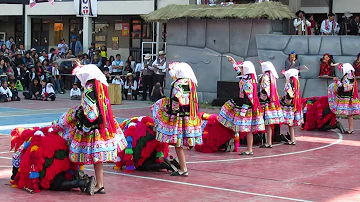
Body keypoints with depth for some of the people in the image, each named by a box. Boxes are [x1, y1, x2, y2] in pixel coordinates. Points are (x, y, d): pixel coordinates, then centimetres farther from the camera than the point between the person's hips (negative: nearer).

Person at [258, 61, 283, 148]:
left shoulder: (265, 76, -11)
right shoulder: (272, 76, 15)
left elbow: (264, 90, -18)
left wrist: (262, 98, -16)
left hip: (266, 102, -9)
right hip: (273, 101, 9)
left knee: (267, 123, -9)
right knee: (270, 123, 12)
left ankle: (268, 143, -9)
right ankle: (269, 142, 17)